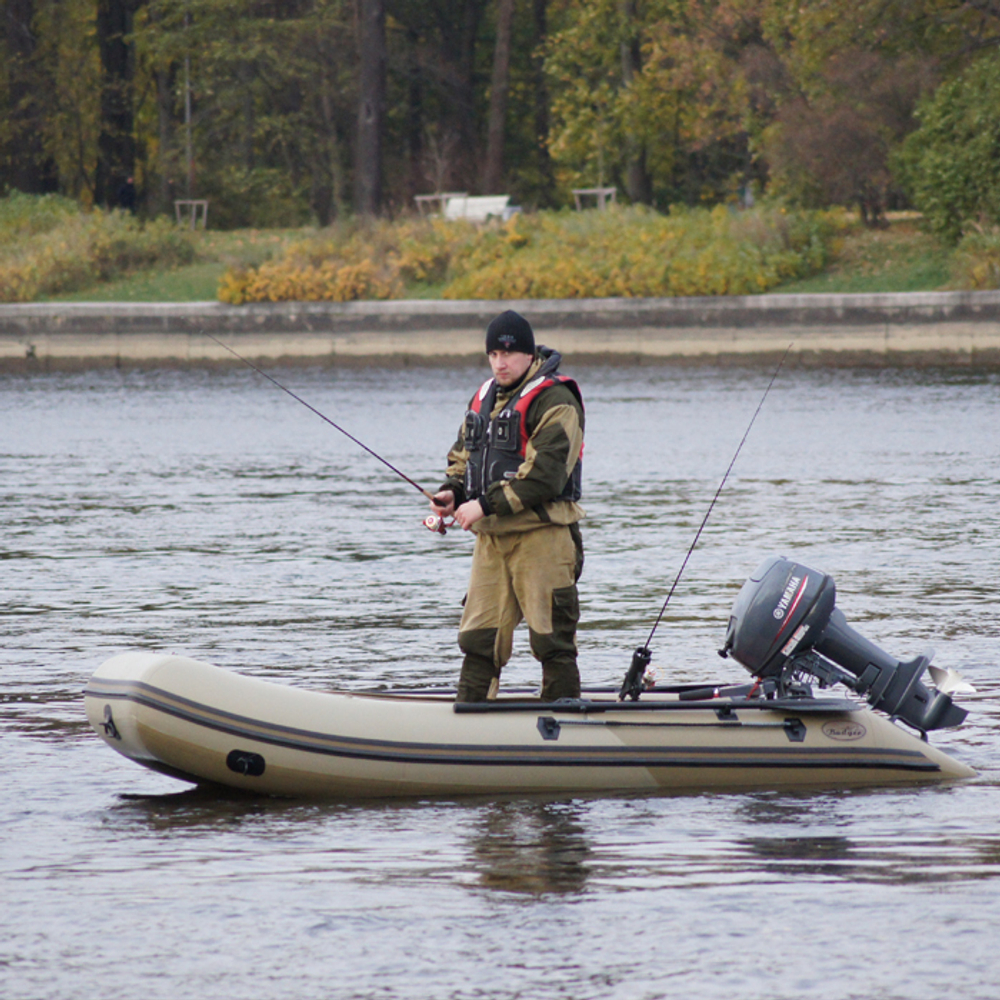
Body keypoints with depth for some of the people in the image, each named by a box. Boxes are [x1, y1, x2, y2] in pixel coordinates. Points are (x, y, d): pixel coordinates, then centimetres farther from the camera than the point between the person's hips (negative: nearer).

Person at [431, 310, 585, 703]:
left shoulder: (553, 401, -10)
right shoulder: (485, 397, 17)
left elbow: (545, 473, -20)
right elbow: (463, 453, 25)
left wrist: (487, 504, -20)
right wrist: (452, 492, 3)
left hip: (541, 534, -8)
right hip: (492, 537, 8)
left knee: (551, 637, -4)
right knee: (479, 636, 8)